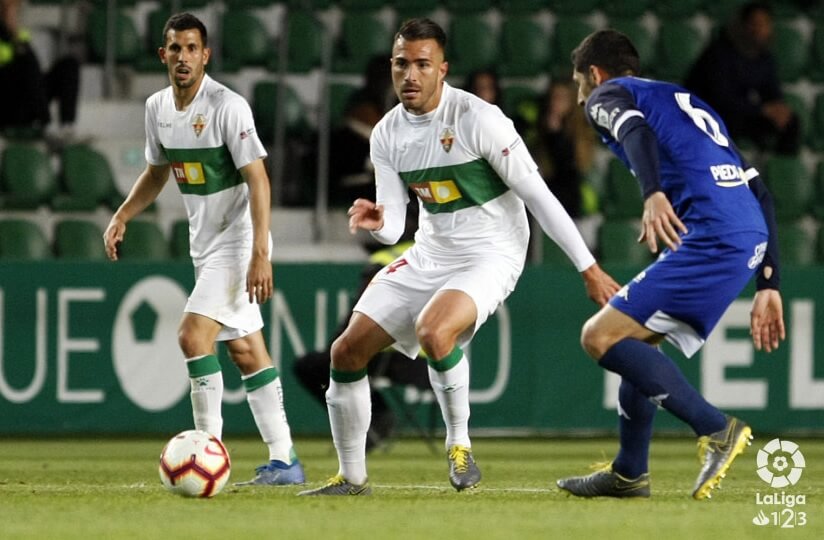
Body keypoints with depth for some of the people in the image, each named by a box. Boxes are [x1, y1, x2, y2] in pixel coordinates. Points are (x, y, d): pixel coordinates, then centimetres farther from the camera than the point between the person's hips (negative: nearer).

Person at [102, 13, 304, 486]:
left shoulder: (227, 106, -18)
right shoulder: (157, 108, 5)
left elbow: (258, 180, -21)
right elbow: (158, 172, 22)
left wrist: (260, 256, -27)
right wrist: (122, 217, 8)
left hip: (239, 240, -8)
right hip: (205, 245, 8)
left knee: (193, 335, -19)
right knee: (245, 350, 9)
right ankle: (284, 460, 12)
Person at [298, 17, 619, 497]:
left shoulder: (478, 119, -19)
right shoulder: (388, 134, 0)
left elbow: (538, 195, -16)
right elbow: (393, 226, 4)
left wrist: (589, 269, -15)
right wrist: (375, 222, -22)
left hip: (490, 255, -7)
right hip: (430, 254, 7)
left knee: (432, 331, -36)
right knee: (347, 351, 2)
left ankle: (459, 444, -13)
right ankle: (352, 478, 17)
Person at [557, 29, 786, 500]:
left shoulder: (608, 94, 10)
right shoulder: (684, 101, 33)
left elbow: (636, 131, -17)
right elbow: (761, 194, 26)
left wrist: (654, 193, -35)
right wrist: (768, 286, 25)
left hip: (709, 240, -9)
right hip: (751, 236, 9)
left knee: (601, 336, -9)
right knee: (638, 336, 23)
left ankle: (718, 429, -16)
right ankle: (630, 474, 28)